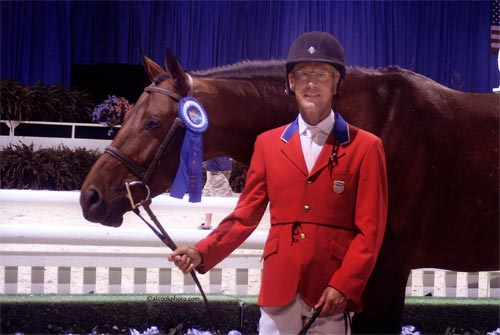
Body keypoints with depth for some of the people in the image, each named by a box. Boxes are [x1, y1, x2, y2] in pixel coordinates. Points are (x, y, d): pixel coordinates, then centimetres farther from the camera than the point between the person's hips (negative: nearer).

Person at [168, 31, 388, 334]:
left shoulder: (365, 147, 1)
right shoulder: (268, 144, 12)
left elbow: (370, 229, -3)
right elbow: (245, 216, 9)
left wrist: (343, 286, -14)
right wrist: (202, 253, -6)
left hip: (333, 294, -3)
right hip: (279, 290, 3)